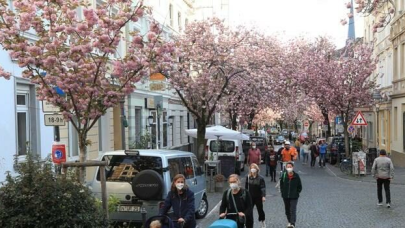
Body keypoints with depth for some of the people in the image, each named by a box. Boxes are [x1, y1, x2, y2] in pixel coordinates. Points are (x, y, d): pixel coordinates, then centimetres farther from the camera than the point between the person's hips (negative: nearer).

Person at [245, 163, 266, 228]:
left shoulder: (260, 178, -11)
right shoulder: (248, 177, -3)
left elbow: (263, 187, -15)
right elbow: (246, 187, 5)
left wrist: (263, 196, -24)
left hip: (258, 197, -2)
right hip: (250, 197, 2)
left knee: (260, 210, 13)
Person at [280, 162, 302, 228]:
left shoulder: (296, 176, -7)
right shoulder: (284, 175, -4)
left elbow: (300, 186, 3)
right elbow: (281, 185, 9)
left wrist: (297, 192, -1)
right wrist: (282, 192, 4)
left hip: (294, 196, -3)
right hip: (285, 196, 3)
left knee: (293, 210, -12)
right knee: (287, 210, 14)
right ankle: (289, 221, 33)